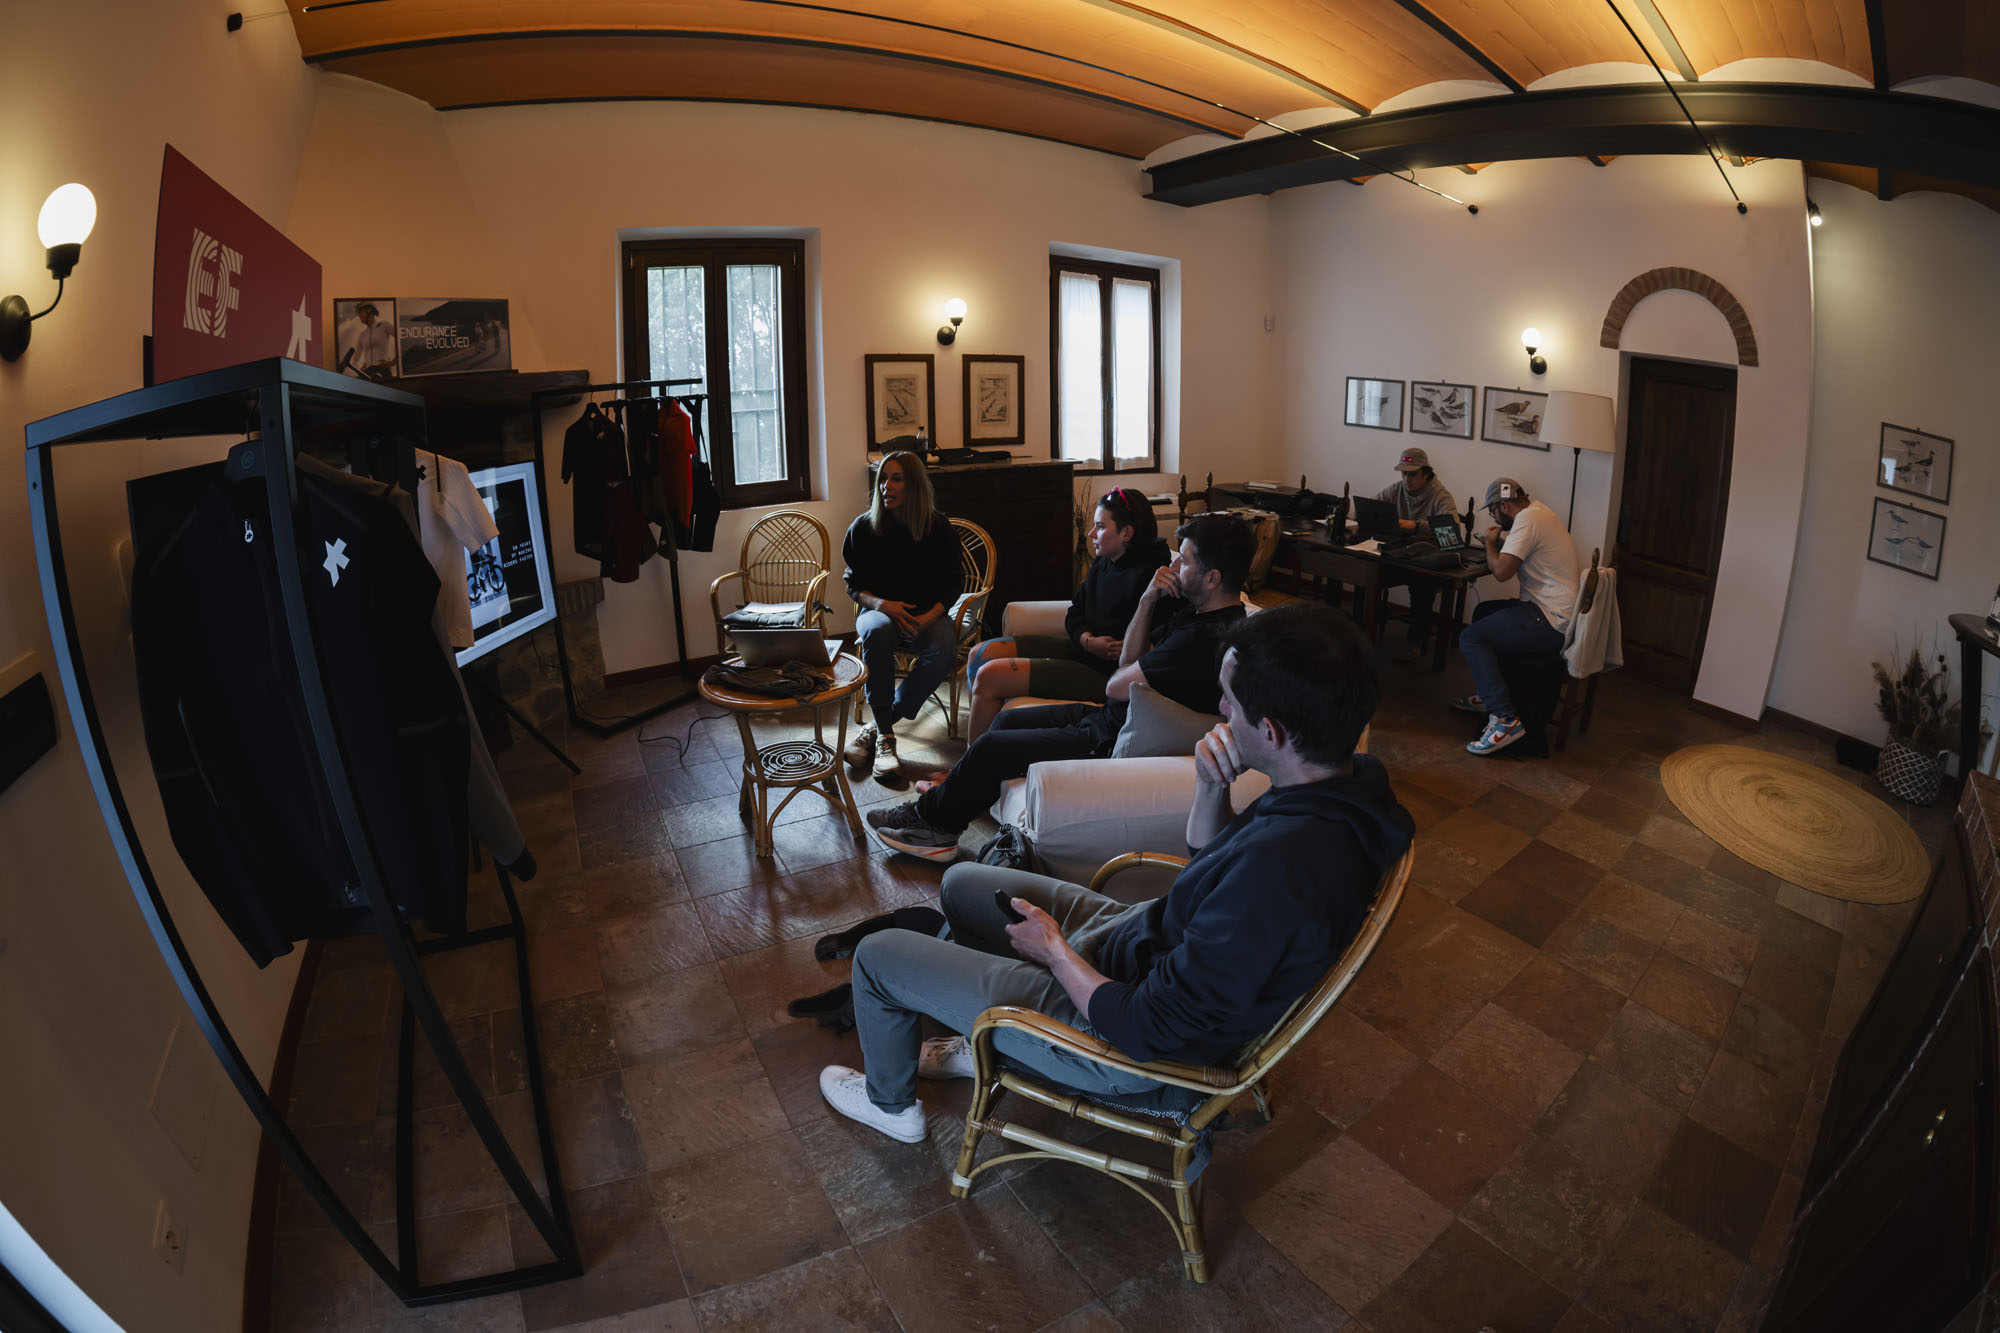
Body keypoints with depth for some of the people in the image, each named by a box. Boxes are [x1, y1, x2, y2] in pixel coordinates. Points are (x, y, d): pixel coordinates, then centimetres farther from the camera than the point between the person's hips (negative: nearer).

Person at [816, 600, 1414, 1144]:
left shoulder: (1280, 868, -40)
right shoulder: (1348, 782, -11)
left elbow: (1145, 1029, -29)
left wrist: (1054, 949, -12)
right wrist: (1211, 790, -14)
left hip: (1124, 1045, -8)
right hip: (1148, 944, 9)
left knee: (877, 954, 3)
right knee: (962, 883, 21)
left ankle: (890, 1103, 34)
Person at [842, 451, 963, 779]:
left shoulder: (938, 527, -3)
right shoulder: (863, 528, -2)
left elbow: (953, 583, 1)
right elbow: (853, 584, 3)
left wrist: (927, 618, -17)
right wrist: (882, 604, -18)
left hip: (928, 614, 1)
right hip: (880, 611, 0)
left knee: (943, 652, -33)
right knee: (876, 632, -37)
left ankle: (877, 727, -19)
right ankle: (885, 738, -31)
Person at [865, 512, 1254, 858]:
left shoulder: (1207, 637, -28)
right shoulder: (1197, 612, 4)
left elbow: (1117, 685, -21)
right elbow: (1130, 662, 4)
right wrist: (1148, 599, -8)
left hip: (1116, 745, -10)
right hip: (1108, 718, 10)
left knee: (991, 747, -3)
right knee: (1008, 720, 14)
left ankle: (930, 815, 21)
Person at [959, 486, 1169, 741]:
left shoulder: (1149, 576, -20)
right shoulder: (1102, 564, 9)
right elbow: (1074, 615, 14)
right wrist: (1088, 640, -6)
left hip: (1103, 673, -10)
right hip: (1079, 649, 10)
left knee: (989, 676, -15)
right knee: (982, 654, 6)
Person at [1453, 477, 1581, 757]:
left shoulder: (1527, 519, -16)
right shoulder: (1537, 509, 17)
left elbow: (1502, 571, -22)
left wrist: (1490, 543, -4)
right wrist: (1499, 543, 10)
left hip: (1551, 623, -11)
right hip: (1560, 614, 11)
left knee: (1470, 637, -16)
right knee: (1483, 612, 26)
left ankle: (1504, 719, -22)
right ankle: (1489, 696, 30)